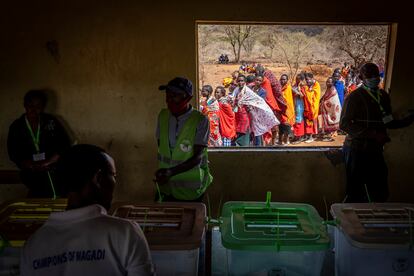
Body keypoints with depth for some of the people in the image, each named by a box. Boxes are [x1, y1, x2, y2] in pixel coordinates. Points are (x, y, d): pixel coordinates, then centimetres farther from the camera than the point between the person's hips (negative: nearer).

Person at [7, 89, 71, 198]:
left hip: (55, 168, 0)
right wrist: (33, 166, -14)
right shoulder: (16, 127, 7)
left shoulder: (51, 121, 7)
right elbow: (14, 154, 3)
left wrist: (48, 162, -12)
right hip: (32, 173, 0)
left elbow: (65, 144, 1)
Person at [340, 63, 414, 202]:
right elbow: (344, 124, -17)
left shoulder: (383, 96, 12)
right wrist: (374, 134, -24)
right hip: (357, 150, -6)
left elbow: (389, 122, 19)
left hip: (376, 150, 7)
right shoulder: (355, 97, -9)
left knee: (380, 195, 9)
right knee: (356, 194, -2)